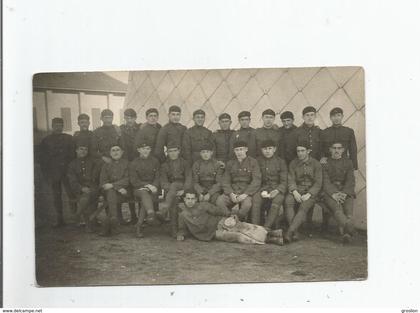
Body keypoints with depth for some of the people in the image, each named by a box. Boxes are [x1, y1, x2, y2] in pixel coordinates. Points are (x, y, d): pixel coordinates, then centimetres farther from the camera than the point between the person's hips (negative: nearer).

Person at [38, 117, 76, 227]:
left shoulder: (69, 138, 9)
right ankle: (59, 220, 12)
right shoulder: (46, 141, 9)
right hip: (53, 173, 1)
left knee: (71, 194, -8)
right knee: (56, 196, 5)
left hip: (67, 171, -1)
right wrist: (46, 173, 0)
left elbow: (73, 154, 8)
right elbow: (42, 158, 8)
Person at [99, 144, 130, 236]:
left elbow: (127, 180, 0)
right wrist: (118, 188, -11)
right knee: (111, 192, -34)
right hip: (109, 190, 2)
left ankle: (107, 227, -36)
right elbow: (102, 183, 6)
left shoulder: (127, 163, 12)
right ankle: (114, 221, -48)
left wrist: (113, 185, -15)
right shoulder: (106, 165, 18)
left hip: (123, 190, -2)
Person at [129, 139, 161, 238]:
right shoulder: (133, 164, 9)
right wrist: (147, 185, -14)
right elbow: (134, 181, 0)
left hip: (153, 188, 1)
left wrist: (154, 186, -13)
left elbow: (158, 177, 9)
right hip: (139, 189, -1)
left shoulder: (155, 161, 15)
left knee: (145, 200, -31)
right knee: (144, 193, -37)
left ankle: (139, 225, -30)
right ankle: (150, 212, -66)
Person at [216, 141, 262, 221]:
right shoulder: (230, 164, 15)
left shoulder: (253, 162, 4)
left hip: (247, 193, -3)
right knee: (219, 201, -28)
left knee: (247, 203, -37)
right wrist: (230, 193, -11)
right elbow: (225, 181, 9)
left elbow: (256, 181, -5)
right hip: (232, 192, 3)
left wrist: (245, 194, -17)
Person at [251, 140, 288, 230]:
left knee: (277, 200, -35)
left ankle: (266, 228, -35)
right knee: (255, 199, -32)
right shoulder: (258, 161, 10)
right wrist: (263, 191, -11)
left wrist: (277, 191, -17)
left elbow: (284, 182, 3)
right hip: (263, 188, 1)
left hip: (277, 189, -1)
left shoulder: (281, 162, 7)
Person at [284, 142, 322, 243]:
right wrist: (295, 192, -16)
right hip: (296, 190, 2)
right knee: (288, 202, -31)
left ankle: (289, 232, -41)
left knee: (304, 207, -33)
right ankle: (295, 233, -34)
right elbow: (291, 180, 4)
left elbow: (318, 183, -2)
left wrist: (308, 195, -17)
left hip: (311, 192, -2)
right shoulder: (293, 164, 11)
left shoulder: (316, 164, 3)